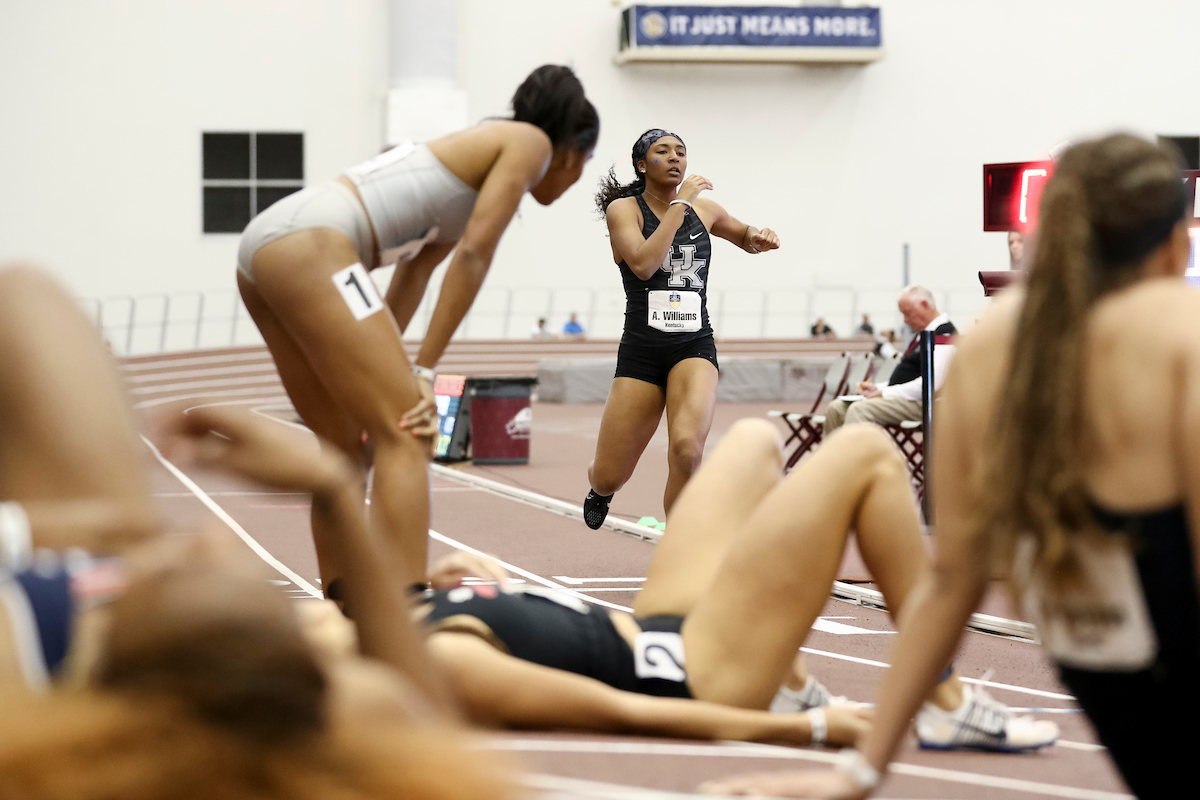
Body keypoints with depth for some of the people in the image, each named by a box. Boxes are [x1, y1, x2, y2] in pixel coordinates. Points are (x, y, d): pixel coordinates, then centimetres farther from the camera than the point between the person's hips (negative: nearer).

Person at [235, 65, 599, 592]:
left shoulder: (479, 156, 32)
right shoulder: (531, 141, 7)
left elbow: (415, 268, 26)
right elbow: (473, 256, -1)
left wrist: (383, 362, 18)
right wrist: (423, 372, -2)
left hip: (264, 244, 10)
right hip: (309, 246, -10)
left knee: (347, 443, 18)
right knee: (406, 434, -13)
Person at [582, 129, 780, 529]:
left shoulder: (704, 209, 11)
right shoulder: (624, 209, -1)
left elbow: (746, 237, 32)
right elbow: (643, 263, -19)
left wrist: (759, 237, 8)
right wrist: (680, 204, -16)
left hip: (694, 346, 1)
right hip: (641, 349, -1)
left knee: (687, 448, -28)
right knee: (609, 477, 3)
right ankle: (600, 488, 44)